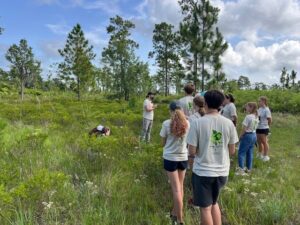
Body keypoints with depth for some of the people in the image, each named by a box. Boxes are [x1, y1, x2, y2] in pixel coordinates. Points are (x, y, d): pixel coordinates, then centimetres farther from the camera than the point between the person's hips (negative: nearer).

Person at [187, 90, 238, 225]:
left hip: (202, 171, -4)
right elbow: (232, 151, 4)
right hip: (222, 171, 4)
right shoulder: (229, 123, -4)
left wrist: (191, 158, 8)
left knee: (205, 208, 13)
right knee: (214, 202, 26)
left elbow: (192, 151, -13)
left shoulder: (198, 123, -14)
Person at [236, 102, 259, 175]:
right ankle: (249, 168, 24)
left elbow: (244, 128, -17)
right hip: (254, 135, 9)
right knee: (250, 152, 16)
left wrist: (240, 136, -7)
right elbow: (255, 127, 11)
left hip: (247, 135, -8)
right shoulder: (256, 117, 7)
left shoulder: (248, 117, -19)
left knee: (241, 153, -2)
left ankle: (241, 170, -4)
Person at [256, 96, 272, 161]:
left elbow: (270, 120, -12)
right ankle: (260, 155, 30)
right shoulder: (259, 109, 8)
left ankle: (266, 156, 14)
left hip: (264, 129, -7)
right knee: (259, 142, 15)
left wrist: (267, 126, 0)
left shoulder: (266, 110, -15)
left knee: (264, 142, 2)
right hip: (258, 128, 7)